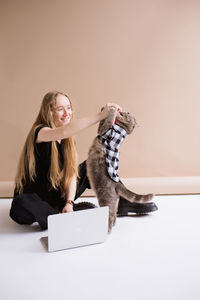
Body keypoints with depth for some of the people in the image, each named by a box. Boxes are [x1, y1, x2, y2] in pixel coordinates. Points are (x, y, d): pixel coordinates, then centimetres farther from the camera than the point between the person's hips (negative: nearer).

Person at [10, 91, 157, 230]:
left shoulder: (68, 140, 2)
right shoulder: (39, 132, -19)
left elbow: (72, 173, -6)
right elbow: (65, 131, -42)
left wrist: (69, 202, -20)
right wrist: (101, 115, -46)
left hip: (58, 197, 6)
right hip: (33, 199, -6)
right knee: (19, 206, -39)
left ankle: (123, 203, -3)